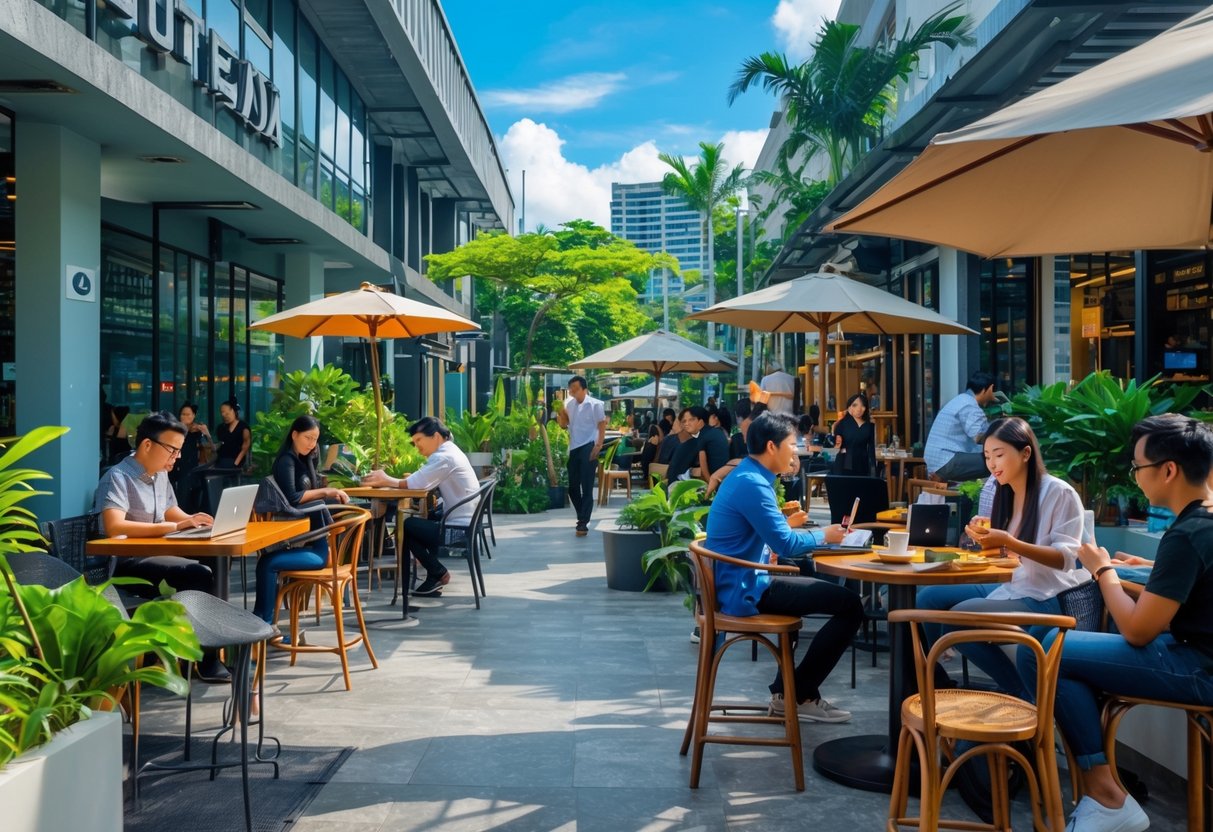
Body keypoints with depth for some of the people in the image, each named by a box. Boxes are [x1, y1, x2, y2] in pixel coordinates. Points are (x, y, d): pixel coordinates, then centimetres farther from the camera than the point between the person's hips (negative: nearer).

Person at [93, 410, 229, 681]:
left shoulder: (160, 475, 13)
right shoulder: (118, 477, -13)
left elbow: (171, 512, 28)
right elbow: (113, 527, -28)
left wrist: (191, 520, 4)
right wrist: (174, 527, -28)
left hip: (154, 558, 8)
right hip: (125, 564, -8)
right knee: (201, 577, -27)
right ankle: (206, 661, -13)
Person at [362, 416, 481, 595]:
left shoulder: (444, 457, -17)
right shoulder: (449, 452, 16)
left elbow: (416, 483, -26)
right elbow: (424, 481, 13)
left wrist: (387, 481, -14)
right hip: (466, 523, 10)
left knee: (407, 526, -7)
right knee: (422, 521, 22)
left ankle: (439, 574, 5)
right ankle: (434, 574, 17)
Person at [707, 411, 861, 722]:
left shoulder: (745, 476, 13)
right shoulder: (752, 484, -20)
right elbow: (786, 544, -21)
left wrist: (786, 523, 16)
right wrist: (823, 535, -5)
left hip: (739, 583, 11)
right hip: (746, 590, -11)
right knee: (850, 605, -8)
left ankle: (786, 691, 25)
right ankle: (799, 696, 4)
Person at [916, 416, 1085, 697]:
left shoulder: (1059, 493, -12)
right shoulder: (1003, 492, 10)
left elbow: (1066, 559, -19)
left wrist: (1007, 542, -30)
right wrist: (985, 534, -9)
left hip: (1045, 598, -8)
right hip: (1008, 586, 8)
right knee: (929, 598, -2)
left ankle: (1026, 694, -11)